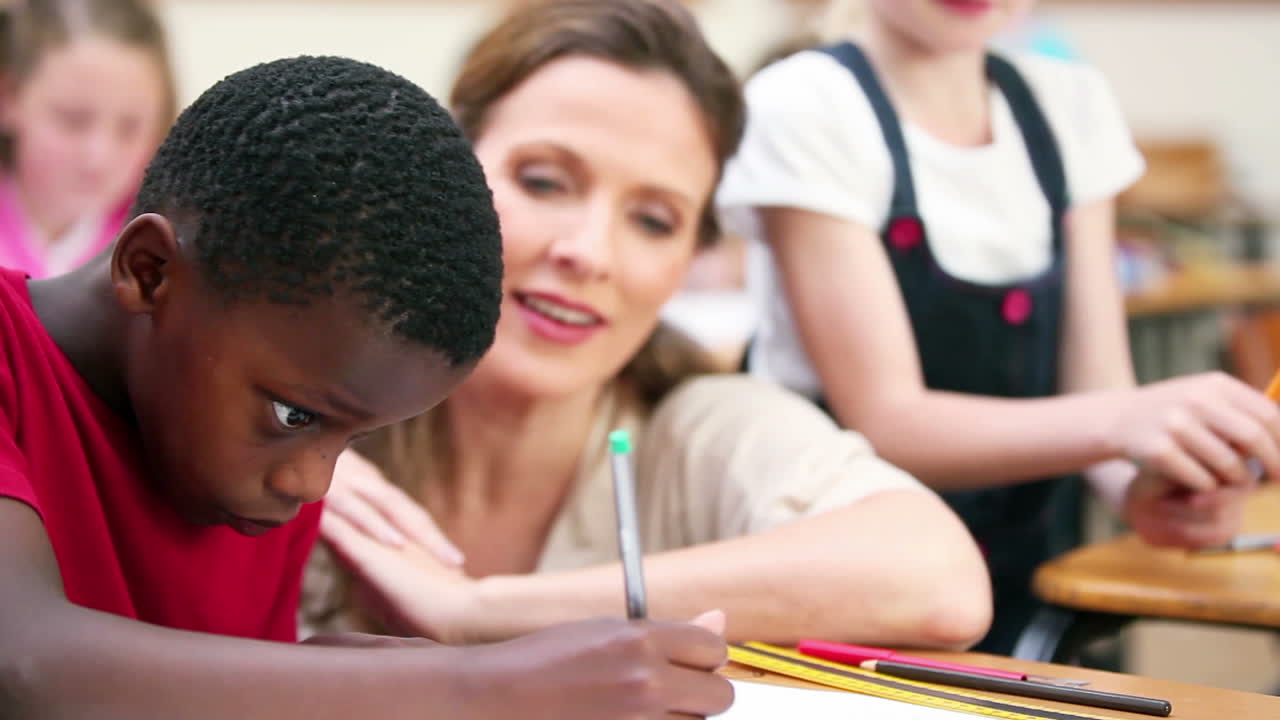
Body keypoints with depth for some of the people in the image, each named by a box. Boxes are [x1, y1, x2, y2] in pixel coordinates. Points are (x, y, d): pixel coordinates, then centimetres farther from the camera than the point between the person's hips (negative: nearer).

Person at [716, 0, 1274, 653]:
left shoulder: (1071, 106, 6)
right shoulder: (802, 109, -12)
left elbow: (1095, 387, 2)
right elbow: (884, 421, -18)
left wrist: (1141, 487, -21)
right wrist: (1121, 422, -33)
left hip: (1028, 597, 5)